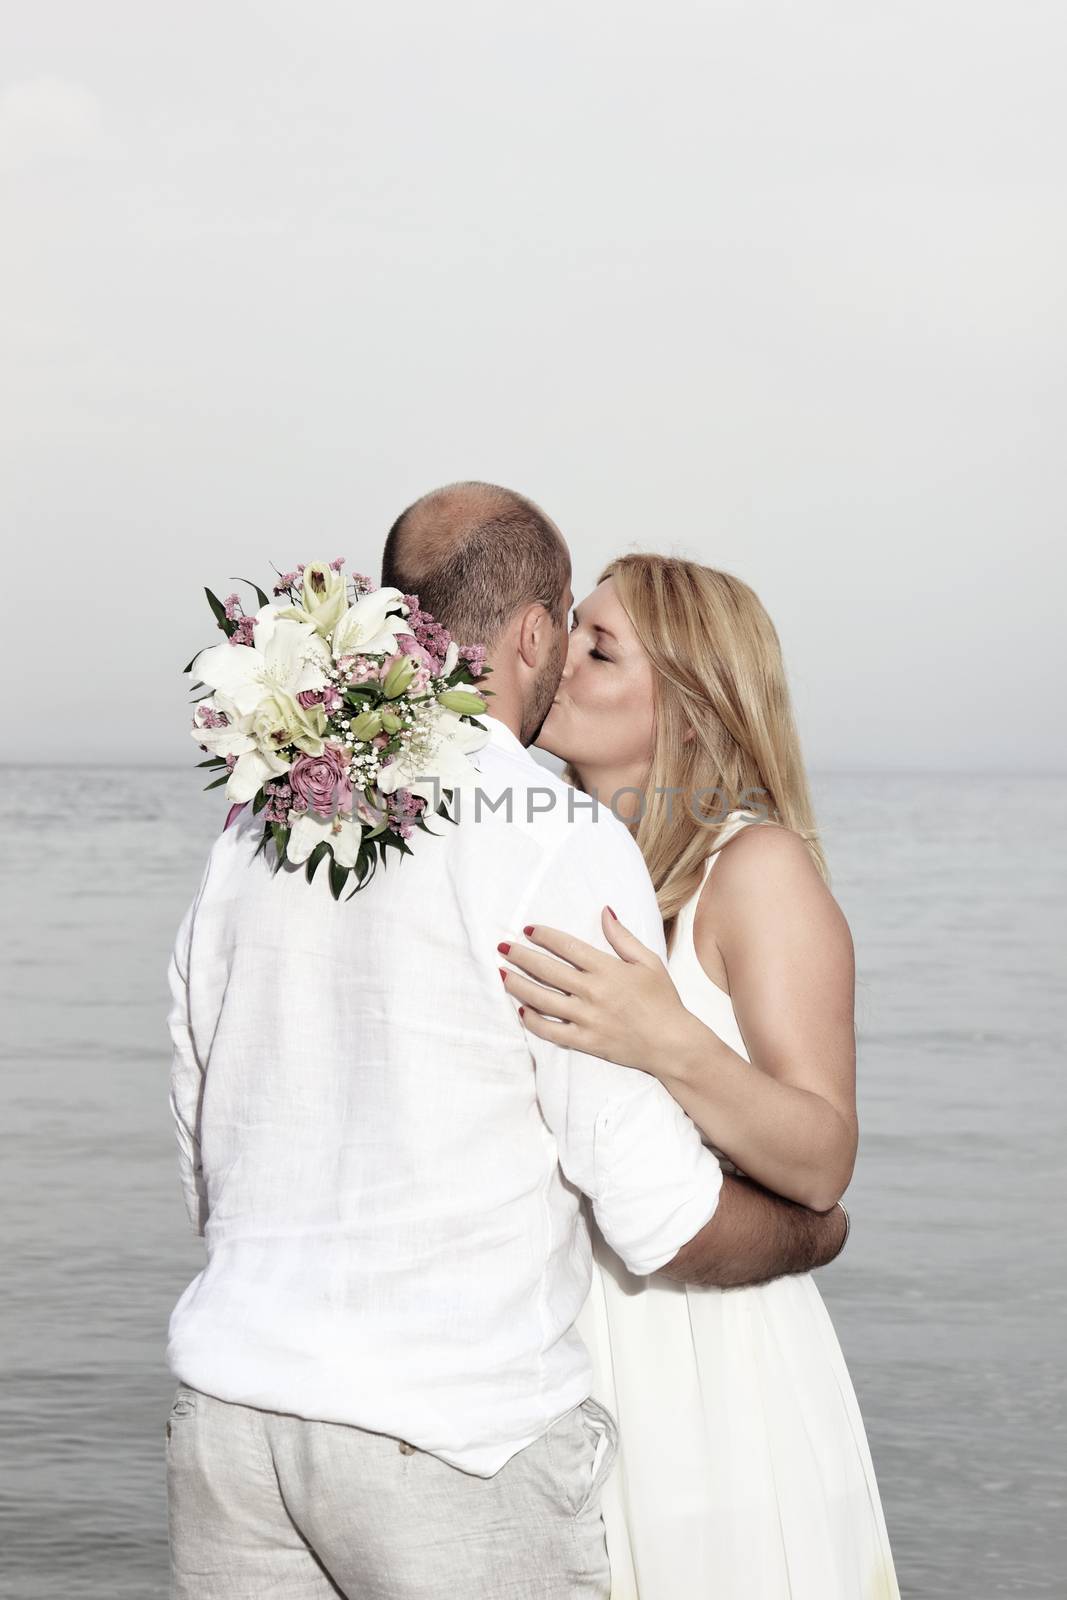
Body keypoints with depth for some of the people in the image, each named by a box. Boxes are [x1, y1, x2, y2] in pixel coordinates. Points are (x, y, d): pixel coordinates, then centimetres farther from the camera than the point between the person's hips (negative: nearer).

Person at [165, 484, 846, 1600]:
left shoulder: (252, 832, 8)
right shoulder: (564, 846, -12)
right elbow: (664, 1218, -12)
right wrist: (812, 1233, 8)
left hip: (231, 1399, 6)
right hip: (451, 1428, -6)